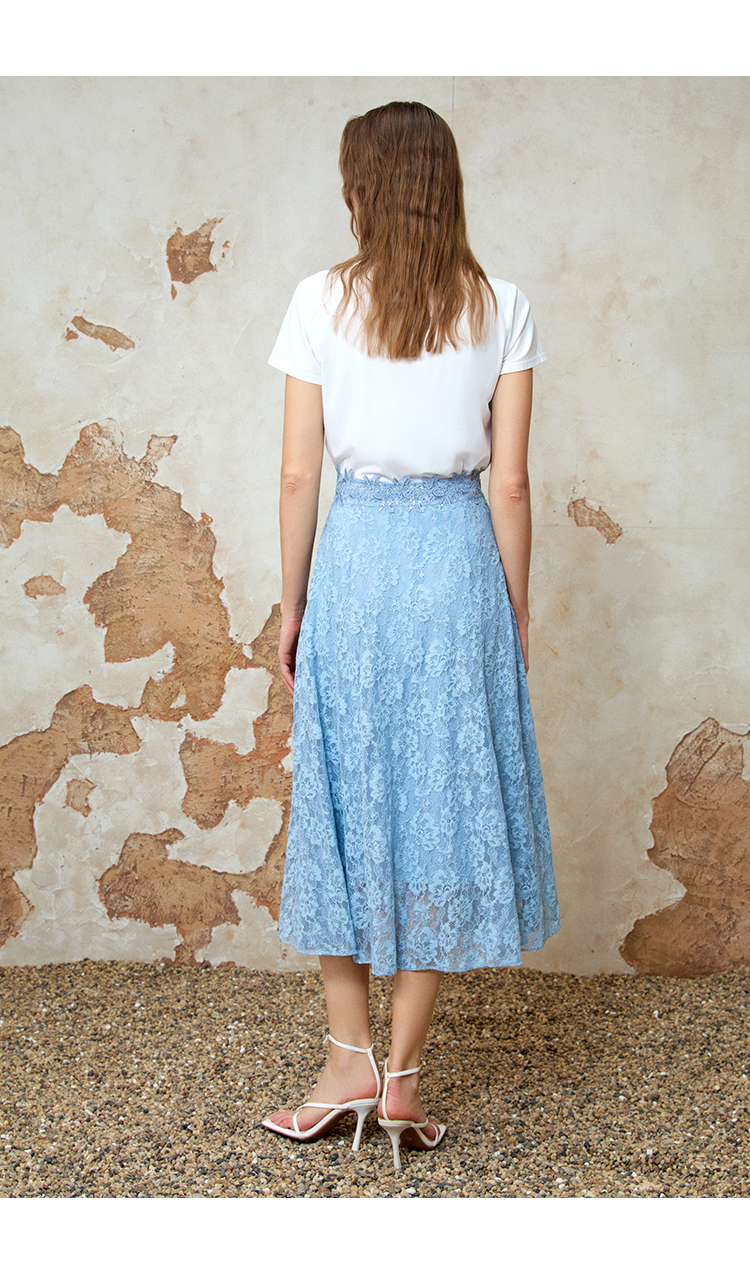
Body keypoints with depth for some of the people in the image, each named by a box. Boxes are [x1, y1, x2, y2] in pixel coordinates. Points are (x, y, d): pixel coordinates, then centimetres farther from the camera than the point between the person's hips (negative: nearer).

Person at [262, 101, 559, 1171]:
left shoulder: (321, 302, -2)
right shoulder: (502, 309, 0)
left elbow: (297, 475, -1)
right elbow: (509, 485, -1)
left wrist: (291, 607, 9)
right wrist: (515, 614, 9)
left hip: (354, 558, 0)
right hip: (460, 558, 1)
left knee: (344, 799, 11)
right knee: (446, 803, 8)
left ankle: (351, 1060, 16)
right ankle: (404, 1072, 14)